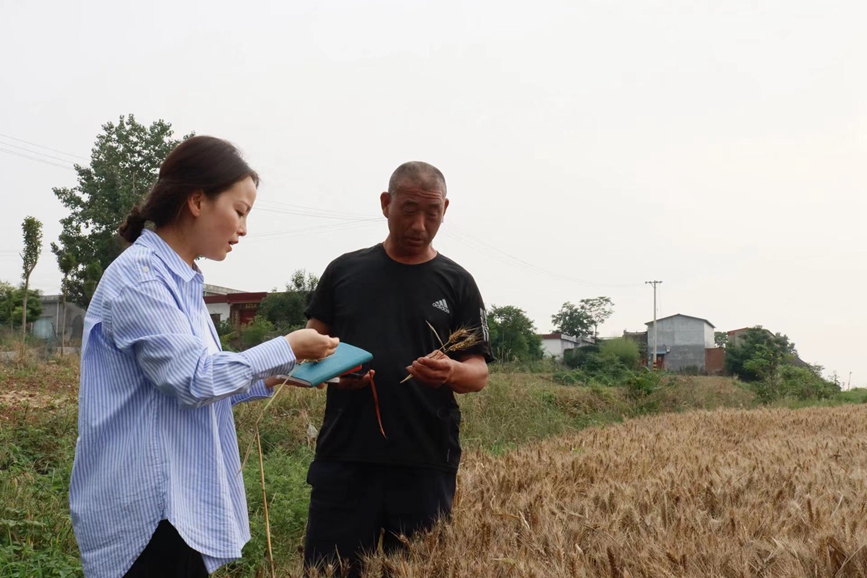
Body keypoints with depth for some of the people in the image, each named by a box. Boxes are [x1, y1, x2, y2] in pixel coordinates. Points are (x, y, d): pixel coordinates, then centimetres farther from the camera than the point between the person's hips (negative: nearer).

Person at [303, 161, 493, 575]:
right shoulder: (344, 271, 8)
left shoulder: (457, 283, 6)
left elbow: (479, 373, 3)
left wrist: (452, 372, -20)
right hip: (344, 459, 1)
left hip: (426, 464, 0)